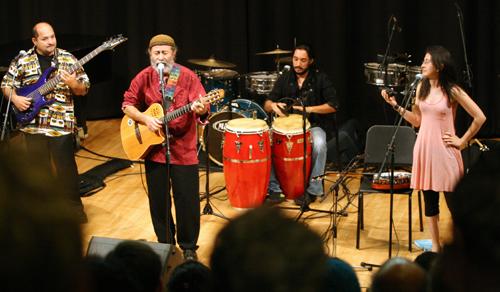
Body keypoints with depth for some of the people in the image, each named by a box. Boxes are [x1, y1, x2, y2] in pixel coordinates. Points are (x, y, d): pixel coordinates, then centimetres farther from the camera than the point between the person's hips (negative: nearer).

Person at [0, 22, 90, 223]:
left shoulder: (68, 59, 1)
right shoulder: (22, 60, 2)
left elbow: (84, 89, 3)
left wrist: (73, 84, -18)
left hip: (61, 125, -1)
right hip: (32, 125, 1)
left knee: (66, 168, 0)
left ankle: (74, 209, 12)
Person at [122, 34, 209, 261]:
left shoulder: (187, 77, -6)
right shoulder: (144, 77, 0)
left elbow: (203, 108, -11)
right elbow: (127, 104, 5)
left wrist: (201, 109, -35)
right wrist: (145, 119, -12)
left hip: (183, 148, -2)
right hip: (153, 148, 2)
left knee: (188, 200, 0)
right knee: (158, 200, 11)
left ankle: (188, 247, 16)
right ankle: (165, 244, 27)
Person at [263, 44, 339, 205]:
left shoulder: (320, 79, -2)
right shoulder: (285, 79, 7)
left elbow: (333, 106, -9)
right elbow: (267, 105, 5)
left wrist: (309, 109, -20)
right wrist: (273, 105, -20)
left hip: (314, 125, -3)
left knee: (319, 144, -37)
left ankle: (313, 190, -21)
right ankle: (274, 188, -15)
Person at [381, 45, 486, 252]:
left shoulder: (452, 91, -9)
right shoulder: (422, 87, 6)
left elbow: (480, 117, -8)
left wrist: (462, 141, -6)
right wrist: (395, 105, 4)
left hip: (444, 150, -5)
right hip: (424, 148, 5)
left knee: (453, 200, -3)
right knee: (429, 199, 9)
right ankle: (436, 246, 20)